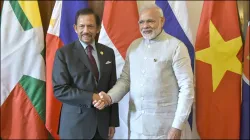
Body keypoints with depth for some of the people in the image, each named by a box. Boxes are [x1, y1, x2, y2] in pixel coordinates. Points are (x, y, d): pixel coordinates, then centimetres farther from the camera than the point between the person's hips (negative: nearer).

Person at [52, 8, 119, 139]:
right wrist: (91, 97, -21)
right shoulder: (63, 53, -7)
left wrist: (113, 122, 5)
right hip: (75, 124, -3)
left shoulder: (108, 52, 4)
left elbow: (112, 88, 6)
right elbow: (59, 90, -12)